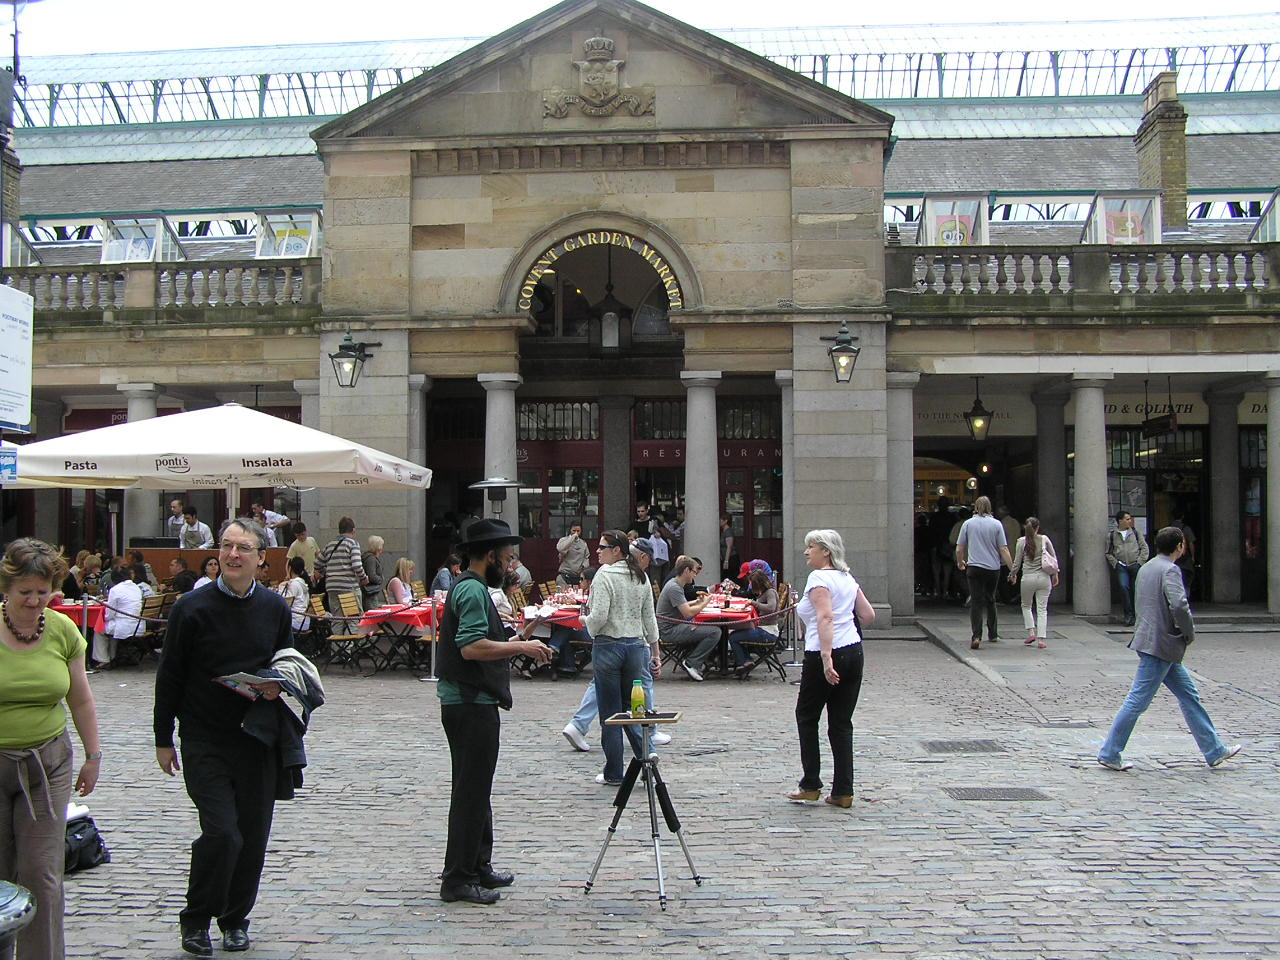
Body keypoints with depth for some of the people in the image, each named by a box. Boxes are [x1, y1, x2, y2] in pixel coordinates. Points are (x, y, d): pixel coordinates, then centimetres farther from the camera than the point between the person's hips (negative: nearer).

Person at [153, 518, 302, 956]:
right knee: (222, 832, -12)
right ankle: (196, 920, 10)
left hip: (258, 738, 4)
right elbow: (169, 676, 0)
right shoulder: (192, 607, -6)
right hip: (205, 742, -3)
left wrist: (278, 685, -7)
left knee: (252, 837, 8)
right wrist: (163, 739, 1)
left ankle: (235, 920, 27)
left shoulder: (275, 607, 4)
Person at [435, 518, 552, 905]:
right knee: (471, 792, -6)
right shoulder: (473, 590, -15)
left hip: (471, 703, 11)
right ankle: (458, 879, 0)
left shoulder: (468, 587, 18)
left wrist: (518, 640, 14)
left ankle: (478, 867, 28)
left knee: (475, 790, 18)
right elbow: (472, 647, -26)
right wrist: (521, 646, -18)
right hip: (472, 704, -11)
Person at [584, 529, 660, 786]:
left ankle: (613, 773, 10)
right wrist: (656, 654, 16)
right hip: (636, 646, 6)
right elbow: (650, 618, 11)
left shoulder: (604, 575, -11)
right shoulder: (641, 577, 8)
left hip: (608, 647, -6)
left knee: (610, 713, 3)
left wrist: (586, 622, 3)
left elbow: (599, 616, -19)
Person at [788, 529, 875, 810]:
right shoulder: (847, 578, 13)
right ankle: (843, 792, 9)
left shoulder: (818, 578, -11)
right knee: (841, 723, 9)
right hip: (853, 653, 8)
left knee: (806, 717, 9)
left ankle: (810, 785, 11)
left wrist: (826, 657, -31)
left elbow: (825, 617, -24)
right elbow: (869, 614, 15)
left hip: (824, 655, -8)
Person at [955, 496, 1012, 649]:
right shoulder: (996, 524, 0)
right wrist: (1012, 569, 1)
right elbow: (1004, 549, -4)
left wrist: (960, 563, 22)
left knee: (976, 602, -4)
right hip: (993, 568, 1)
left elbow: (959, 549, 3)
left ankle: (976, 636, -19)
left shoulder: (968, 523, 0)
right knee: (990, 601, 18)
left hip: (974, 568, -1)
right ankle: (992, 635, 26)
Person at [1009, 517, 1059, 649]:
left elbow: (1017, 562, 1)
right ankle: (1041, 639, -3)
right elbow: (1054, 557, 7)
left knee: (1026, 606, 20)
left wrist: (1012, 575, 18)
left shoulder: (1022, 542, -3)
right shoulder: (1044, 539, 0)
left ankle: (1031, 633, 8)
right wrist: (1055, 574, 19)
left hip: (1028, 578, -1)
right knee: (1042, 609, 4)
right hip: (1043, 578, 1)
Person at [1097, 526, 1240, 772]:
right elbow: (1179, 605, -26)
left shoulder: (1146, 568, 15)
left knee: (1189, 695, 14)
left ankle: (1215, 751, 20)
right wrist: (1190, 633, -9)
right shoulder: (1170, 570, -14)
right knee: (1138, 701, -4)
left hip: (1150, 640, 10)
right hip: (1161, 644, -10)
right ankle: (1109, 754, 2)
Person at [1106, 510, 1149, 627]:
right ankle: (1128, 615, -12)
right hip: (1121, 566, -1)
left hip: (1135, 566, 1)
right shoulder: (1111, 536, 10)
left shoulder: (1136, 533, 12)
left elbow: (1144, 548, 9)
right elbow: (1108, 553, 11)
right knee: (1124, 587, -18)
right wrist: (1115, 563, -2)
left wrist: (1140, 562, -3)